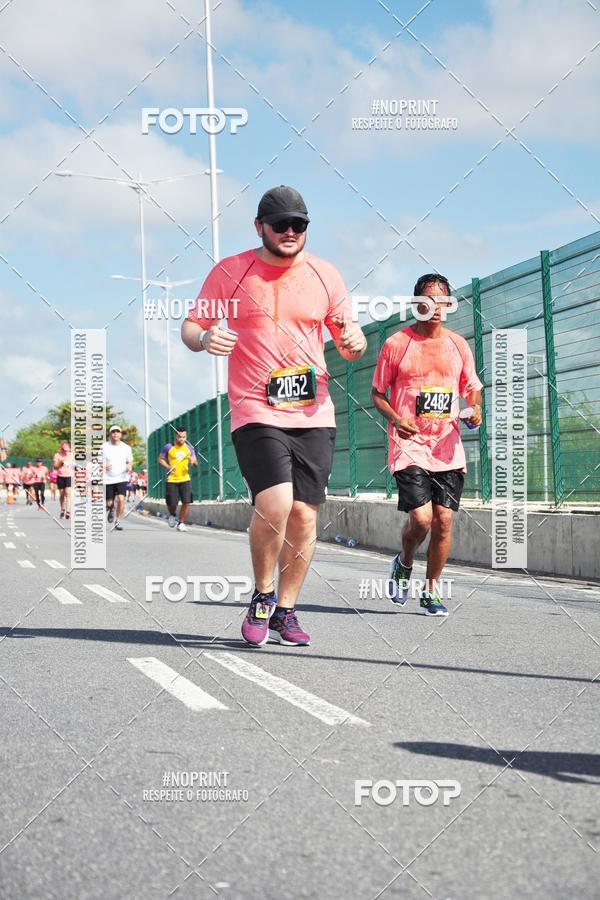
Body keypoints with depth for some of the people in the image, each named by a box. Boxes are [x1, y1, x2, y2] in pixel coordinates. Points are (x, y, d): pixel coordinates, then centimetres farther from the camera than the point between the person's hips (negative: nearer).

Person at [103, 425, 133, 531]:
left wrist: (129, 466, -10)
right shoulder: (104, 447, -2)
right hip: (107, 479, 0)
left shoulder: (126, 448, 4)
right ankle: (111, 510, 41)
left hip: (121, 478, 0)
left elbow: (130, 461, 14)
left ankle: (118, 522, -5)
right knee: (109, 503, 3)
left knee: (121, 499, -18)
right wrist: (104, 466, -19)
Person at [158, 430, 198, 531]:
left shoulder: (189, 448, 8)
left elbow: (195, 463, 12)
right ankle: (172, 515, 32)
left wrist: (193, 461, -13)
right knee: (172, 503, -3)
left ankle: (181, 523, 7)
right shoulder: (168, 447, 0)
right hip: (172, 480, -2)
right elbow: (160, 459, 5)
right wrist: (168, 467, -12)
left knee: (186, 502, -10)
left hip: (185, 479, 2)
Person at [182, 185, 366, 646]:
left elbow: (350, 342, 15)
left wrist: (354, 342, -10)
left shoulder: (324, 274, 9)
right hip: (255, 412, -3)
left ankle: (285, 611, 16)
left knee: (304, 514, 0)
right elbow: (191, 326, 7)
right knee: (274, 504, -20)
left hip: (314, 413, 3)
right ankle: (262, 597, 4)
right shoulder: (230, 272, 3)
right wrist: (204, 338, -16)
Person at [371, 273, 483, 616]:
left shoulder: (458, 344, 9)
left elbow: (472, 389, 19)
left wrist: (475, 410, -4)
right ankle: (404, 564, 19)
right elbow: (378, 394, 5)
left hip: (448, 446, 3)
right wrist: (396, 419, -14)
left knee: (444, 521, -1)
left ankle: (431, 592, 15)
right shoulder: (397, 344, 0)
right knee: (421, 519, -14)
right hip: (409, 446, -3)